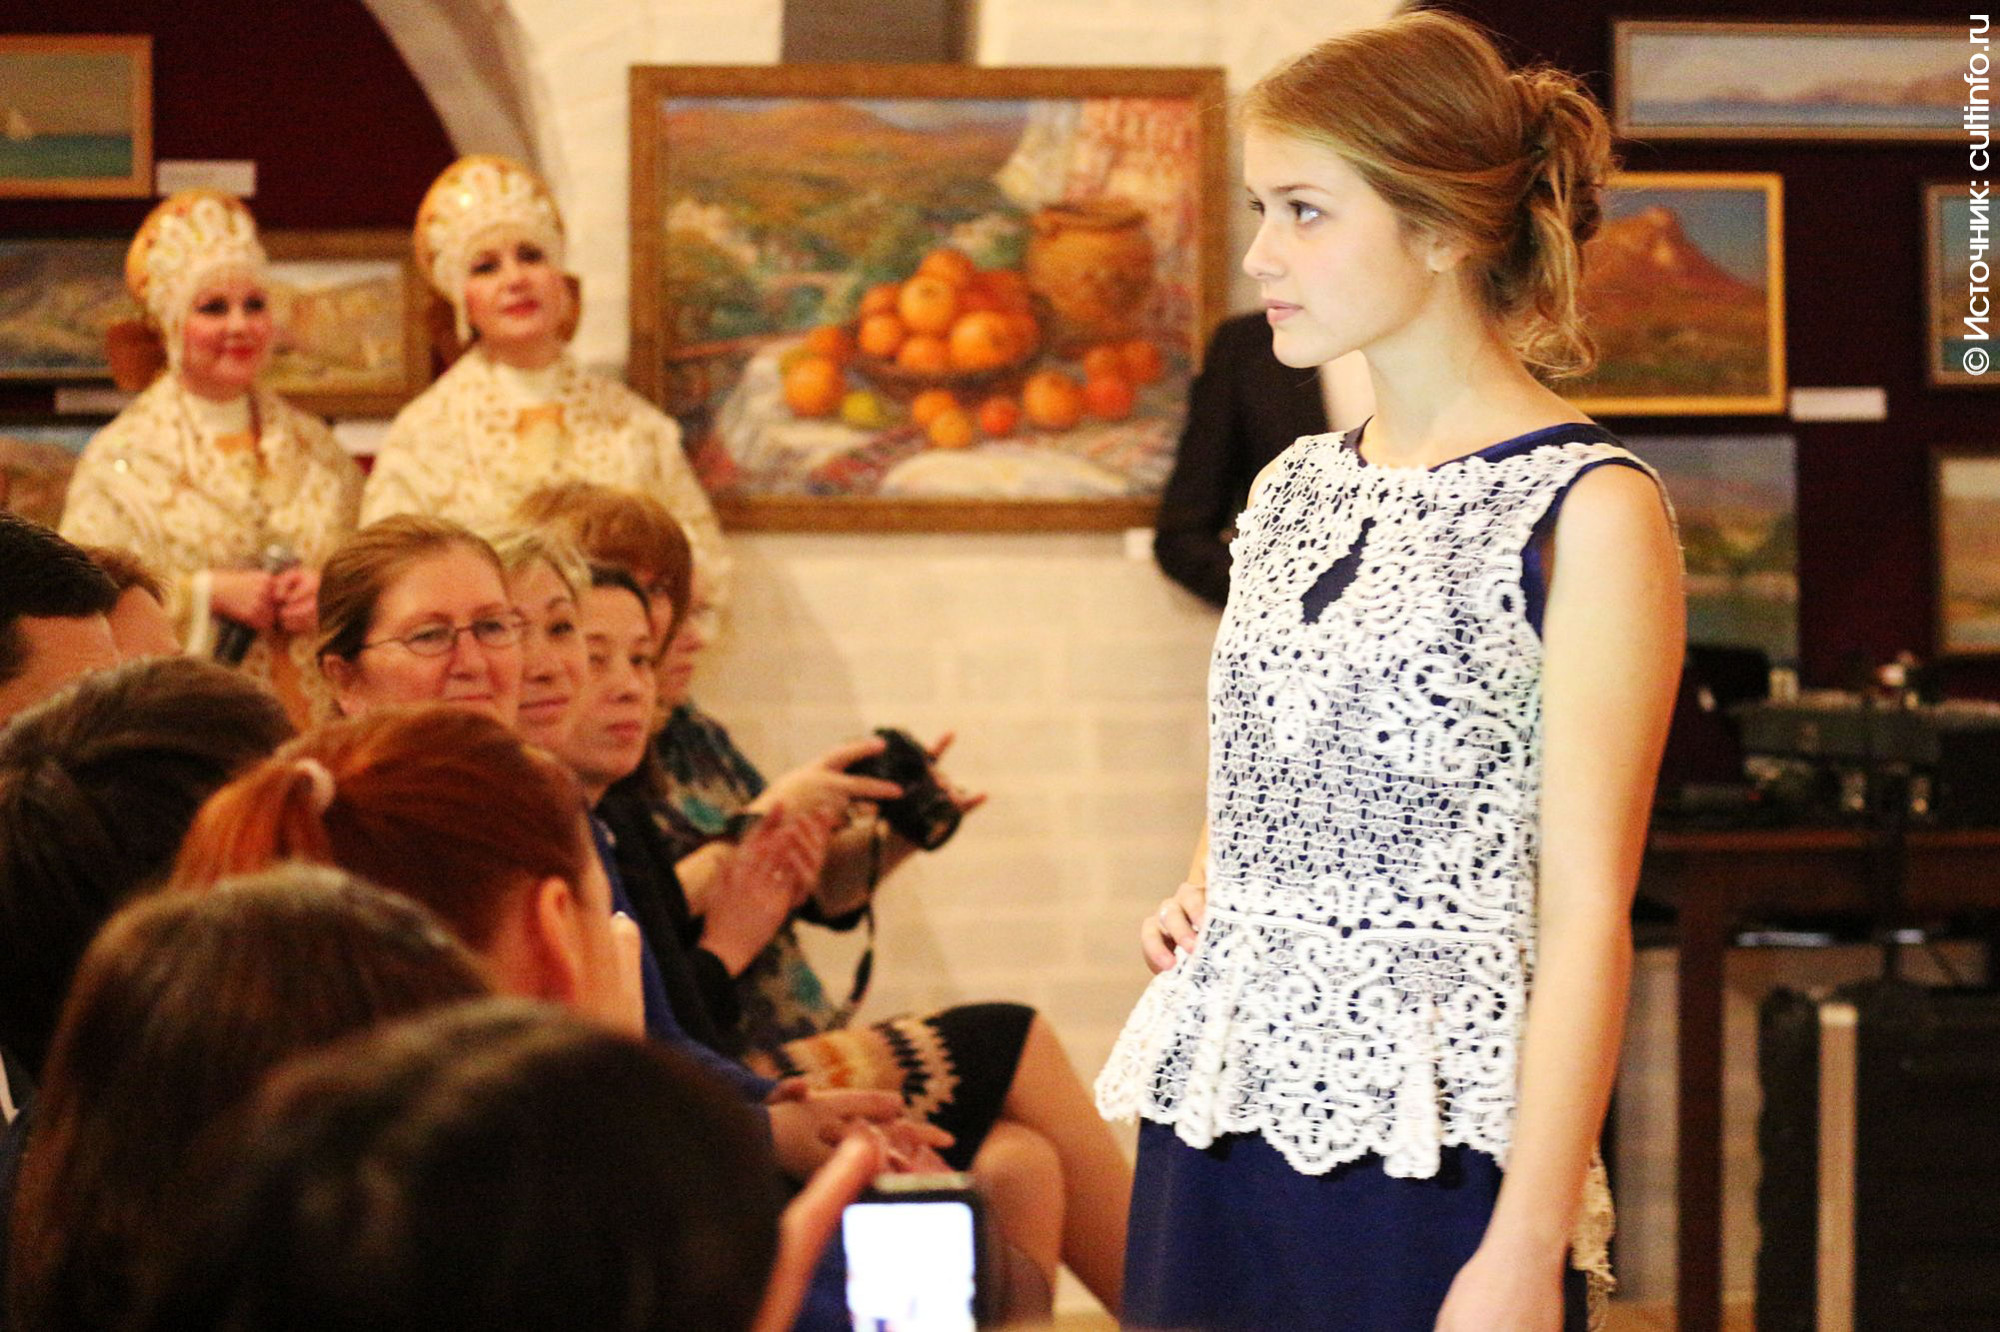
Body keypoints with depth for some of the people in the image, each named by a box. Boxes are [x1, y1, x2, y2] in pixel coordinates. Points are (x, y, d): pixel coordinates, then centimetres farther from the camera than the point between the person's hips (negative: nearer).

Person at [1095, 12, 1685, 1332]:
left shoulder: (1586, 511, -9)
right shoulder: (1294, 489, 12)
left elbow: (1585, 915, -13)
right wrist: (1202, 894, 4)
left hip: (1425, 1139, -6)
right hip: (1216, 1121, 6)